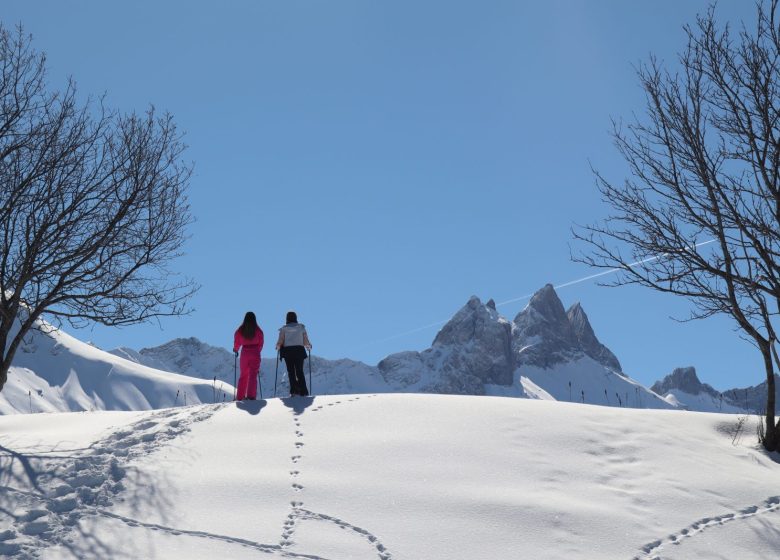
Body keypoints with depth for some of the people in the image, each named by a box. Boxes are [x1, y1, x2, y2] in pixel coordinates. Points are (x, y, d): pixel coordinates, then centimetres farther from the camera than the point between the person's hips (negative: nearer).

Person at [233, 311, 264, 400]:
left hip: (244, 353, 2)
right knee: (253, 375, -2)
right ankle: (251, 396, -14)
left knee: (243, 375, 14)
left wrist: (235, 350, 24)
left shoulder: (240, 330, -3)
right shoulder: (258, 330, -5)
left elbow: (237, 342, 3)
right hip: (255, 353, -2)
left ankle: (240, 396, 14)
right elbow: (261, 343, -1)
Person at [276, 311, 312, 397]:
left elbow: (280, 341, -4)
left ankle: (294, 390, -6)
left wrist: (278, 346, 17)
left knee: (291, 372, 4)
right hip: (299, 351, 1)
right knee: (300, 371, 5)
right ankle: (303, 392, -3)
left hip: (288, 351, -1)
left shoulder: (284, 329, 3)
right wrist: (309, 346, 22)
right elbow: (306, 342, 2)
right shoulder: (301, 327, 5)